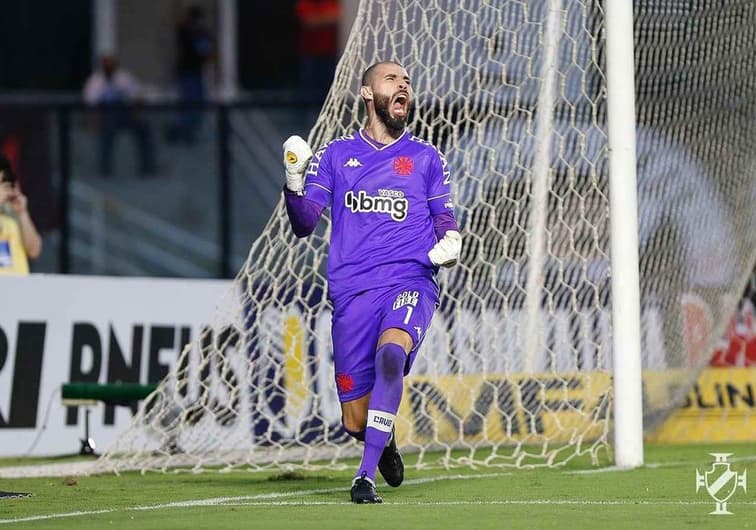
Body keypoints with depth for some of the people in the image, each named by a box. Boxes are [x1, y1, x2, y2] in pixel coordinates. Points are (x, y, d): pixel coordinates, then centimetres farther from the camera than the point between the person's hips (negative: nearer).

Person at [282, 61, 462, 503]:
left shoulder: (427, 158, 13)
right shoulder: (335, 155, 12)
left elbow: (445, 220, 16)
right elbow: (304, 225, 7)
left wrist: (450, 243, -7)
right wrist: (294, 181, -12)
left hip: (411, 283, -1)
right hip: (352, 292, 1)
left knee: (390, 354, -35)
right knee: (355, 423, -1)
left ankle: (366, 477, -35)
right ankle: (385, 439, 38)